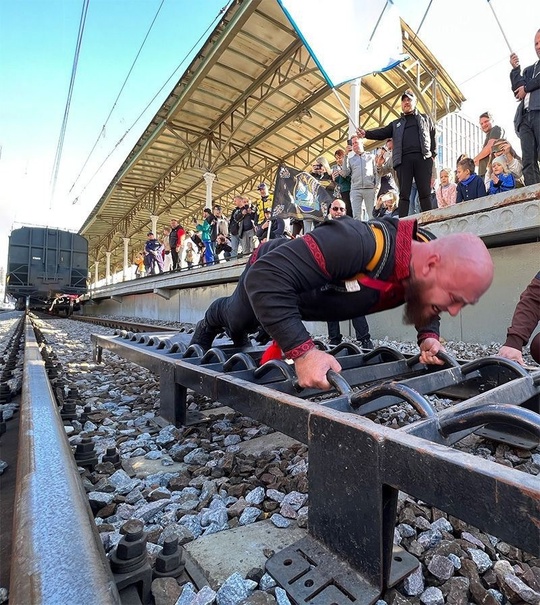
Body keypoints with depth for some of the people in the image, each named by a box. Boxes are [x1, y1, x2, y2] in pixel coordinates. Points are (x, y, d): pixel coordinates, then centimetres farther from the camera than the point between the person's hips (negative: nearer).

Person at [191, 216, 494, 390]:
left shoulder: (427, 250, -23)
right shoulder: (360, 244, -49)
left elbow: (425, 304, -1)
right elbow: (267, 276, -50)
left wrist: (429, 336, -21)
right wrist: (302, 350, -55)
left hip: (305, 285, 5)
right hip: (266, 278, -4)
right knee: (235, 321, 30)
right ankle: (205, 328, 64)